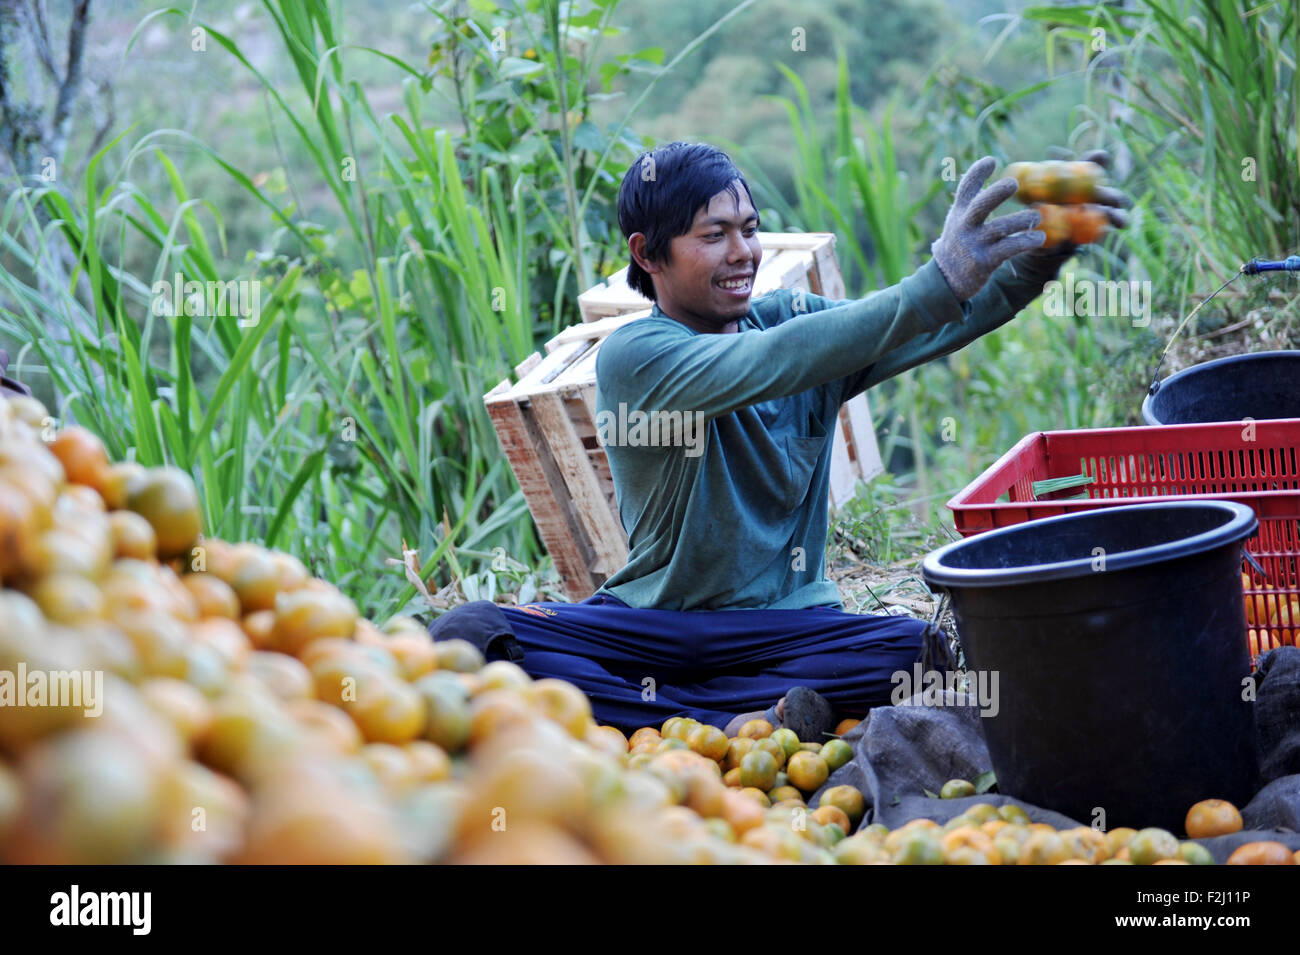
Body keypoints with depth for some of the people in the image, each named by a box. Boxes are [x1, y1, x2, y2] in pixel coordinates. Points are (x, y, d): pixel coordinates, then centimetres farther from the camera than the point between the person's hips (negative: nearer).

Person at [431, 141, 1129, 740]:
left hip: (783, 625, 3)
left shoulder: (791, 315, 5)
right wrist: (935, 284, -41)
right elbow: (767, 365, -30)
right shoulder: (631, 356, -11)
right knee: (466, 637, -28)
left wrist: (1038, 258, -31)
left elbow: (947, 322, -10)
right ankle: (736, 726, -33)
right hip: (651, 622, -3)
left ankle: (630, 708, -24)